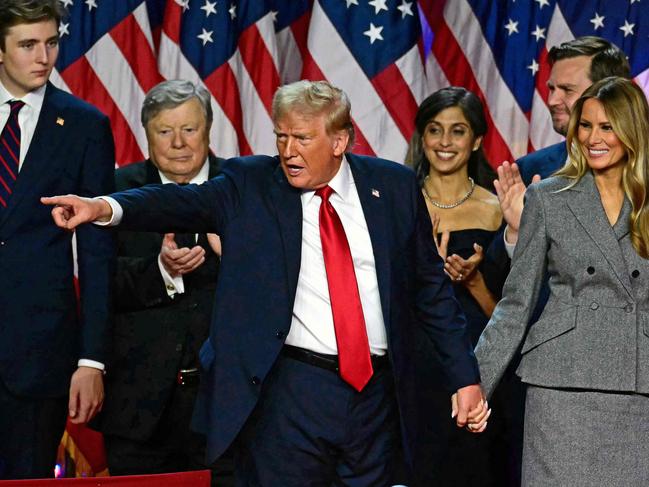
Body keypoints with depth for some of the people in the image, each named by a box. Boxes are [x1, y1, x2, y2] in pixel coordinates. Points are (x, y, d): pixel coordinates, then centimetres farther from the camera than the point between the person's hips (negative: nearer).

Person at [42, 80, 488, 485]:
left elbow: (431, 288, 10)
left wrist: (465, 377, 7)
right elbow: (188, 203, -15)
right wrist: (105, 208, -33)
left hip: (378, 393, 2)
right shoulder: (250, 184, 1)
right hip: (288, 392, -2)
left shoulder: (394, 186, 6)